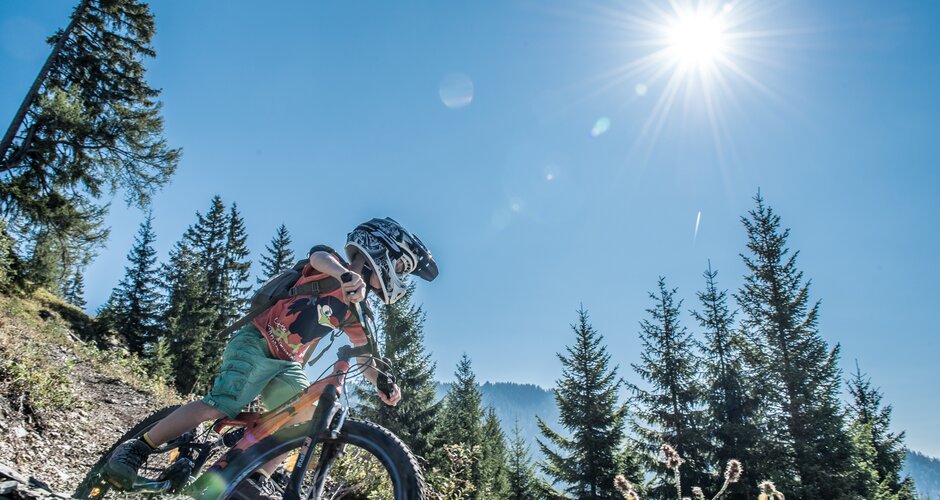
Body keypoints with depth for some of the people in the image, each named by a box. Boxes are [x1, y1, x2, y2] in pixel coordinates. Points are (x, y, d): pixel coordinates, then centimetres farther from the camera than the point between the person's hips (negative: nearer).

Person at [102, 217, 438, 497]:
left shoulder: (354, 312, 11)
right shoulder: (330, 268, -7)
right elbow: (319, 256, -32)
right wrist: (347, 276, -54)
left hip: (287, 364, 7)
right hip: (256, 343, -7)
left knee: (311, 413, -16)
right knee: (222, 406, -23)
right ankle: (136, 448, -9)